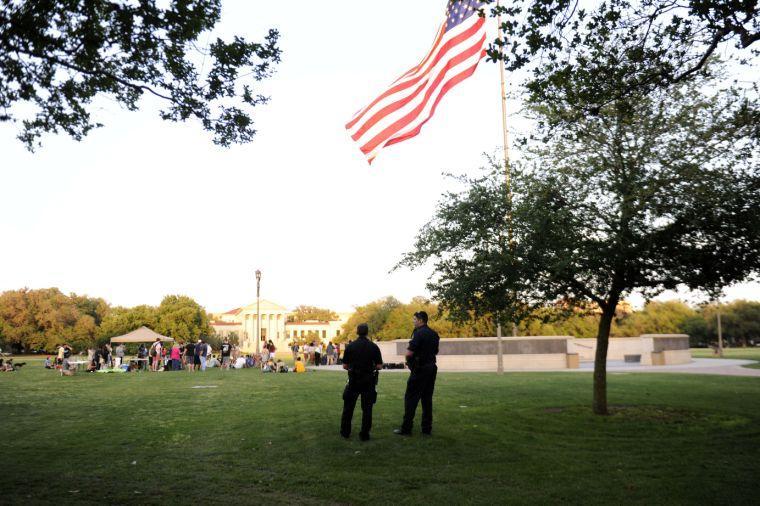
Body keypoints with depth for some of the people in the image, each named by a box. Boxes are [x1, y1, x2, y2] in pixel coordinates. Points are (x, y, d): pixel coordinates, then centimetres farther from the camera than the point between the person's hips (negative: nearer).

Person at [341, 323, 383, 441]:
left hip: (353, 380, 1)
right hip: (368, 381, -1)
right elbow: (379, 366, -6)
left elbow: (345, 366, -1)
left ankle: (345, 431, 22)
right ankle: (364, 434, 7)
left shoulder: (350, 346, -3)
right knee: (367, 408, 7)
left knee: (348, 406, 15)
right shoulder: (373, 347, -5)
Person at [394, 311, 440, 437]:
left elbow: (409, 353, -19)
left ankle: (406, 428, -1)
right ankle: (427, 428, 13)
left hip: (420, 369, -8)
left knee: (411, 398, -2)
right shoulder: (434, 334, 10)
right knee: (427, 398, 12)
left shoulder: (419, 333, -15)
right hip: (431, 368, 8)